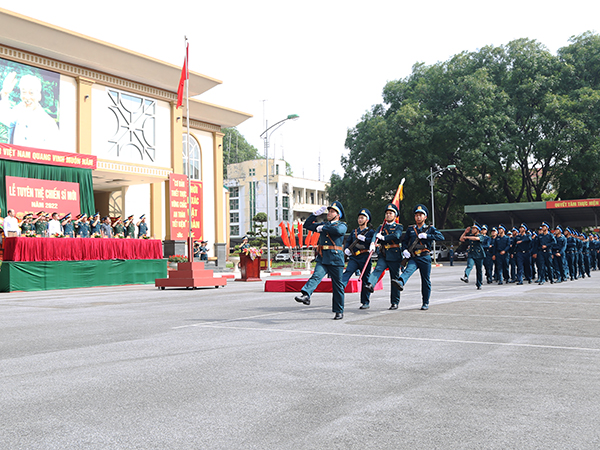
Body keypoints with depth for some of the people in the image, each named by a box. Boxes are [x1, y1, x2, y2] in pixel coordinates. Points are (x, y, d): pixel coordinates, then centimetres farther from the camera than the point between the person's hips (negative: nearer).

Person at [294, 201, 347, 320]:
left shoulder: (342, 225, 3)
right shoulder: (323, 224, 19)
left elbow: (338, 230, -22)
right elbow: (307, 225, 20)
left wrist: (323, 228, -11)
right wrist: (316, 214, 11)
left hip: (336, 259, -4)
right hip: (322, 259, 4)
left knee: (337, 286, 4)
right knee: (316, 276, -22)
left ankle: (339, 311, 14)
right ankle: (305, 295, -43)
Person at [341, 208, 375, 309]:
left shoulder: (370, 231, 5)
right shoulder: (354, 231, 19)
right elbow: (348, 241, 21)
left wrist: (364, 238, -18)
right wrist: (346, 249, 1)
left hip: (365, 258, -3)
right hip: (353, 257, 3)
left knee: (365, 280, 2)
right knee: (346, 273, -19)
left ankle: (365, 302, 10)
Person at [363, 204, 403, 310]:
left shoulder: (399, 226, 6)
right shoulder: (381, 227, 16)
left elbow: (397, 235, -16)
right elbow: (375, 235, -4)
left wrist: (383, 237, -21)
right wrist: (372, 243, -24)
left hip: (394, 256, -2)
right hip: (383, 255, 3)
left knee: (395, 279, 2)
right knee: (378, 269, -26)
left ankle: (395, 303, 9)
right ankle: (370, 285, -50)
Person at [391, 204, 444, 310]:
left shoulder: (430, 228, 8)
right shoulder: (410, 229, 15)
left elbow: (441, 237, -5)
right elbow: (404, 241, 17)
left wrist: (427, 236, -15)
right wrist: (404, 250, -4)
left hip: (425, 258, -1)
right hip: (413, 258, 1)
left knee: (426, 280, 3)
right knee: (408, 270, -29)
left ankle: (426, 303, 13)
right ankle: (401, 282, -58)